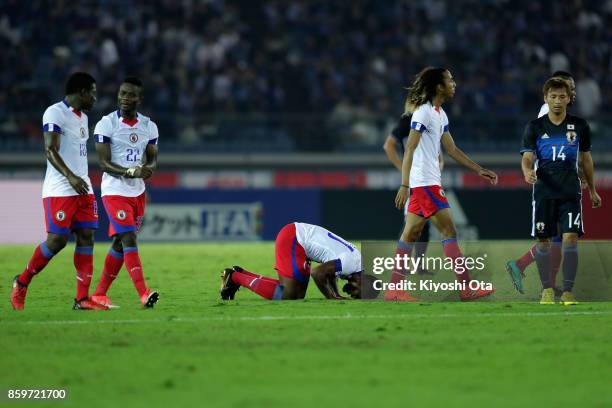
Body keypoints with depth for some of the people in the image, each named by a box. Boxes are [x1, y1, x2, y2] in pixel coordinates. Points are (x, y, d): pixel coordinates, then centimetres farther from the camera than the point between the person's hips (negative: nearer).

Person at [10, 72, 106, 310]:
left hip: (83, 189, 8)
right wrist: (71, 177, -29)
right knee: (57, 240, -9)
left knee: (86, 238, -2)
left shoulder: (83, 117, 19)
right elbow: (50, 150, -18)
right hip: (59, 190, -8)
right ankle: (21, 283, 11)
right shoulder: (55, 113, -10)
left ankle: (82, 298, -3)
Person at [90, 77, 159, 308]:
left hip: (137, 192, 6)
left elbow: (153, 160, 11)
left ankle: (100, 293, 21)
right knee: (129, 241, -16)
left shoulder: (149, 127, 7)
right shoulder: (106, 124, -9)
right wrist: (132, 172, -28)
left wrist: (148, 169, -15)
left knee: (119, 244, 10)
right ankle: (144, 294, -23)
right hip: (115, 191, -6)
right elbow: (104, 163, -13)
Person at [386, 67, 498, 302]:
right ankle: (466, 289, -8)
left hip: (422, 184, 10)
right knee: (449, 232, -9)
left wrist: (479, 170, 20)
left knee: (411, 234, 9)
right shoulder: (424, 112, -14)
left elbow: (451, 149, 22)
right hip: (425, 183, -10)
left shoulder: (440, 114, 15)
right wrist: (404, 185, -21)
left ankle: (394, 289, 10)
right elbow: (409, 149, -17)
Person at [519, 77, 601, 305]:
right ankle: (547, 289, 15)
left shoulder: (579, 126, 6)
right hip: (544, 192, 0)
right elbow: (527, 157, -4)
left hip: (570, 192, 0)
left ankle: (567, 291, -5)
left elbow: (585, 158, 16)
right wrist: (527, 172, -27)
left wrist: (592, 190, 19)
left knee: (570, 238, -11)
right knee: (543, 241, 1)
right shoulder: (535, 127, 3)